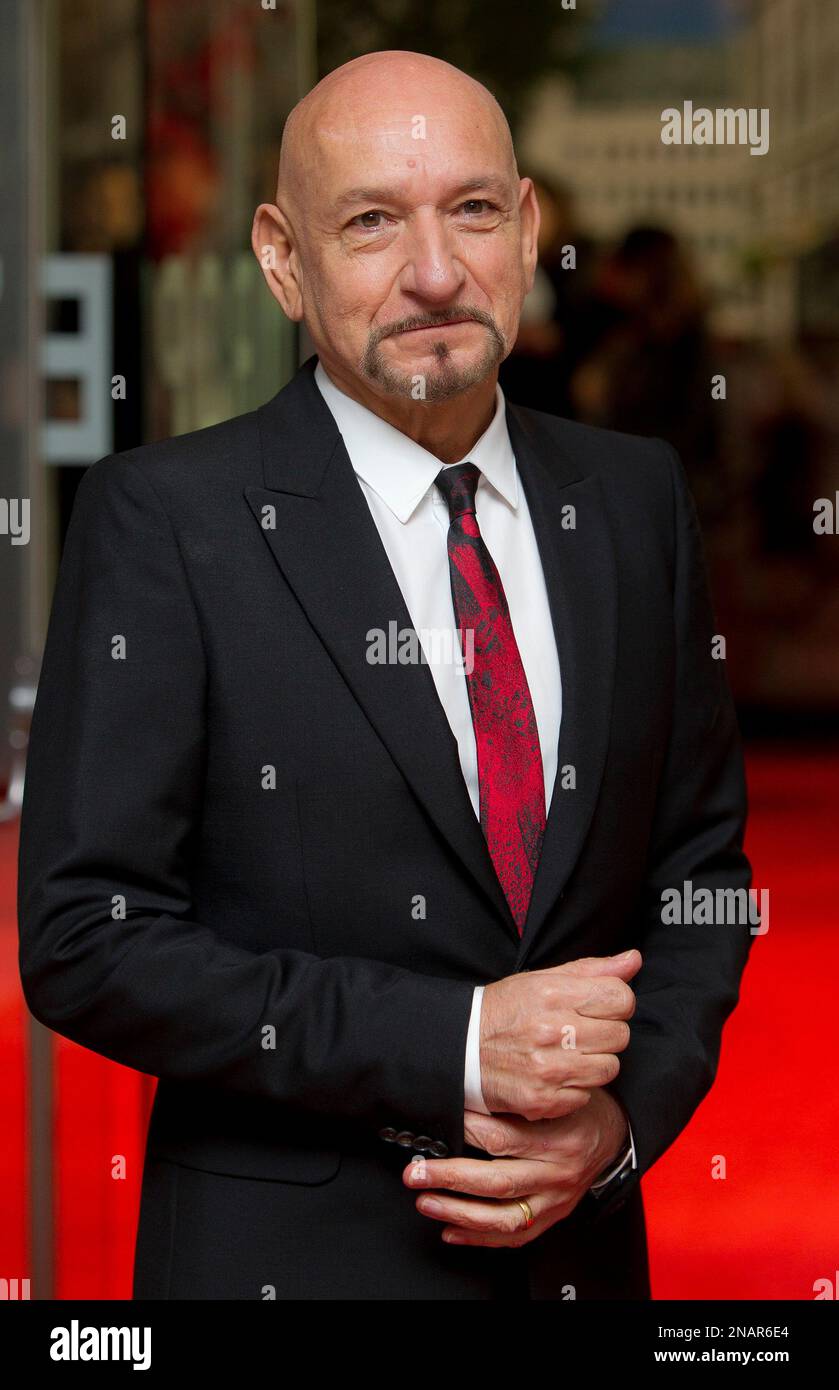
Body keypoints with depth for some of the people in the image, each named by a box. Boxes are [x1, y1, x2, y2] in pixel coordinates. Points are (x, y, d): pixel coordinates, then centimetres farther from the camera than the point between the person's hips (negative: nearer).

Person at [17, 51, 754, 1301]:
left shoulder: (636, 499, 3)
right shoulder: (164, 519, -11)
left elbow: (699, 859, 8)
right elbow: (87, 941, -14)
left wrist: (624, 1116, -9)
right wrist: (454, 1044, -19)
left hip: (578, 1241, 4)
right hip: (284, 1252, -4)